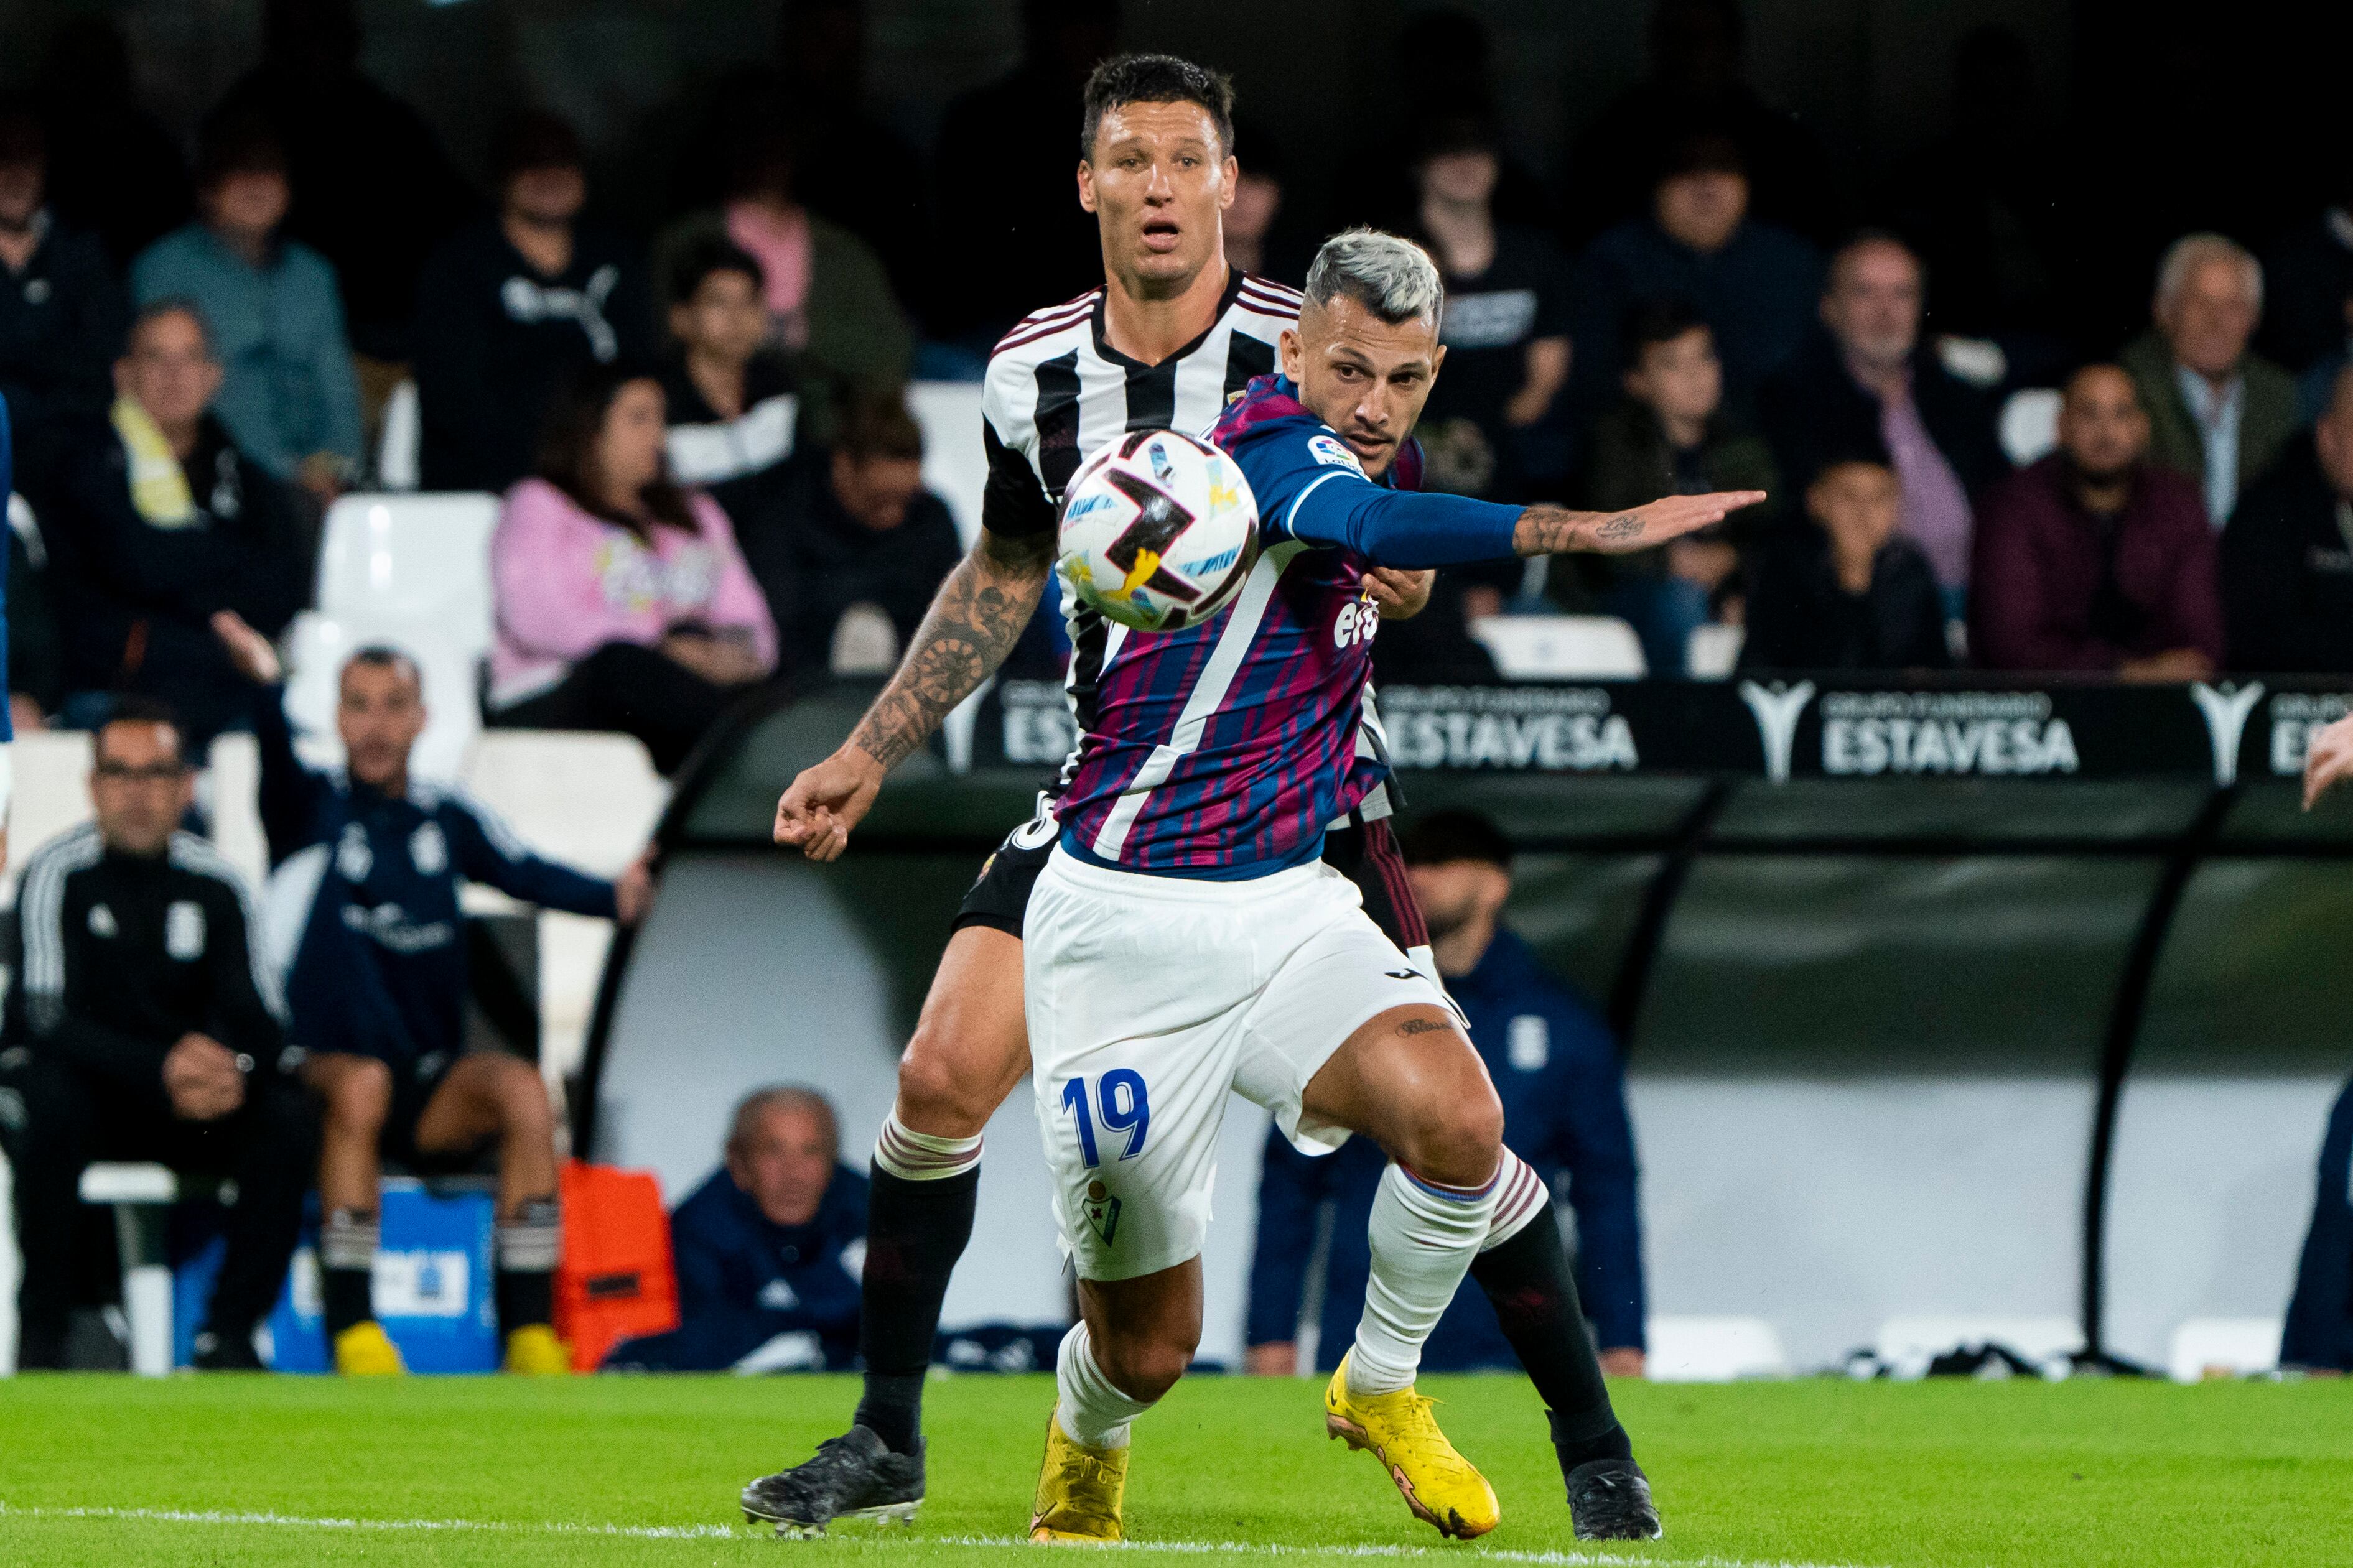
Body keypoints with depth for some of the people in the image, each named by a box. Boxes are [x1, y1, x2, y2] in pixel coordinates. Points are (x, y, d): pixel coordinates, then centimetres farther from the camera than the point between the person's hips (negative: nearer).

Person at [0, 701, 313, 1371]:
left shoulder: (214, 883, 1)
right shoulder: (58, 873, -11)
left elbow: (260, 1020, -4)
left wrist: (233, 1070, -30)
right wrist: (162, 1071, -34)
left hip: (190, 1109, 4)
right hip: (80, 1087, -4)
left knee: (287, 1119, -23)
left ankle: (229, 1334, -17)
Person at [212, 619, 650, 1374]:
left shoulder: (449, 817, 13)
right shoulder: (315, 805, 4)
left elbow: (526, 873, -3)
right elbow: (280, 768, -19)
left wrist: (614, 896, -25)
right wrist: (266, 689, -42)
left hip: (433, 1093, 3)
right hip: (321, 1072, -3)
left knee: (520, 1087, -27)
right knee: (362, 1084, -37)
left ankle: (529, 1331, -26)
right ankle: (350, 1327, -31)